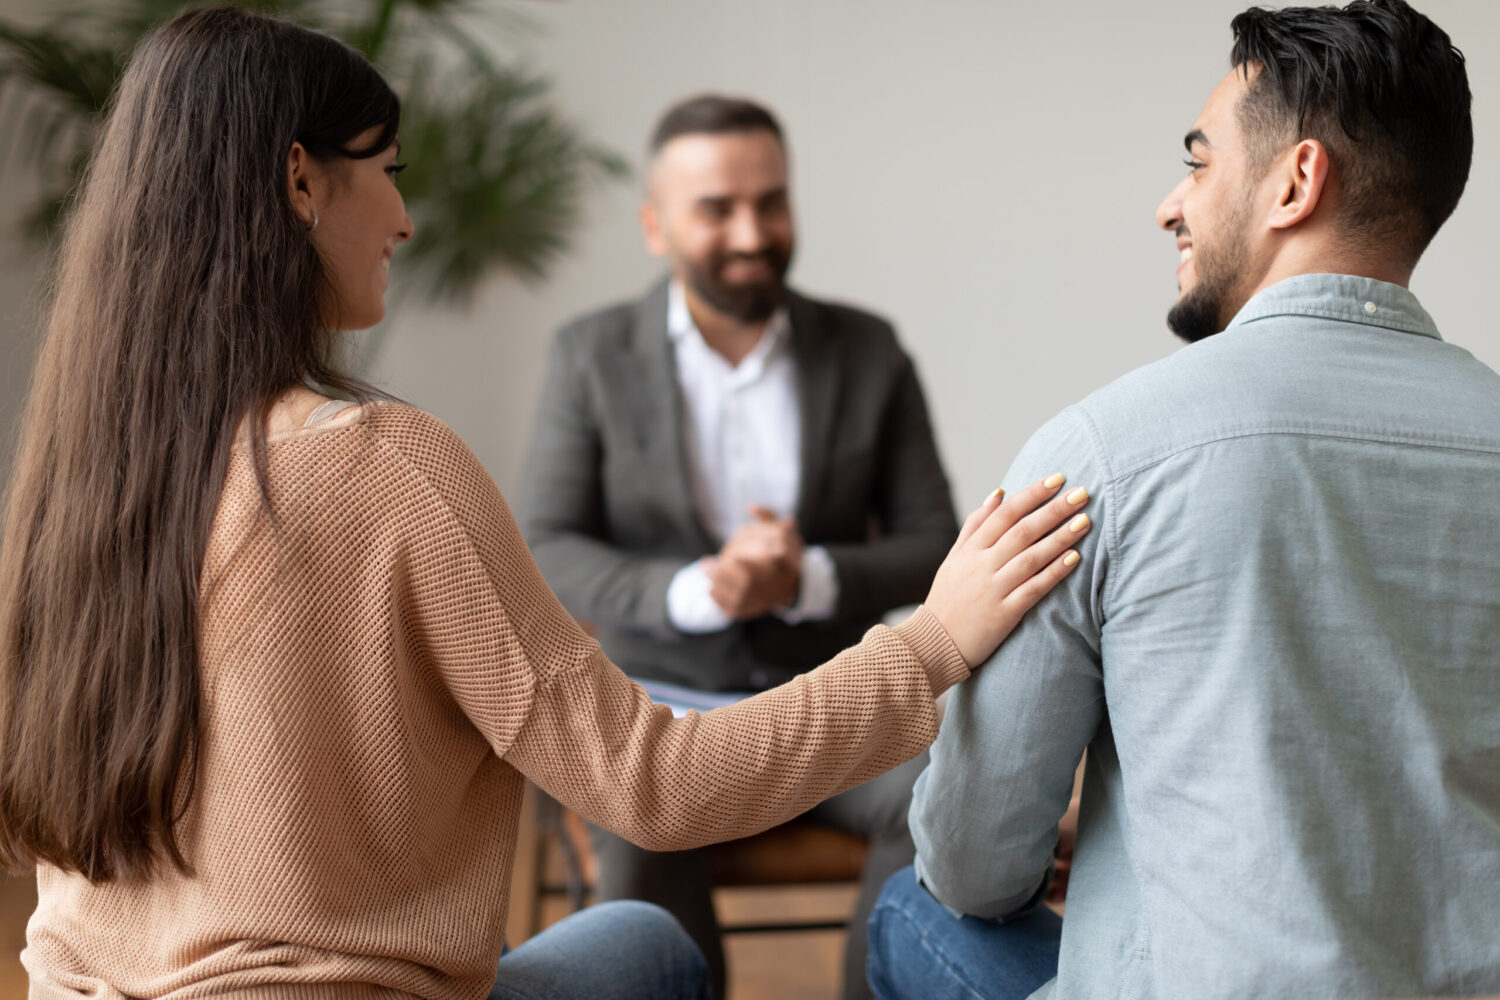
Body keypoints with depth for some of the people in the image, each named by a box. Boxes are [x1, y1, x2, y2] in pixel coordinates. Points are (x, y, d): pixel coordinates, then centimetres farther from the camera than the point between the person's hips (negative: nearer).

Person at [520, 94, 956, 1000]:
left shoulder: (869, 353, 2)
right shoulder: (594, 356, 0)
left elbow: (935, 546, 2)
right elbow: (545, 552, -5)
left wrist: (809, 579, -19)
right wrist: (694, 590, -23)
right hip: (662, 703, -1)